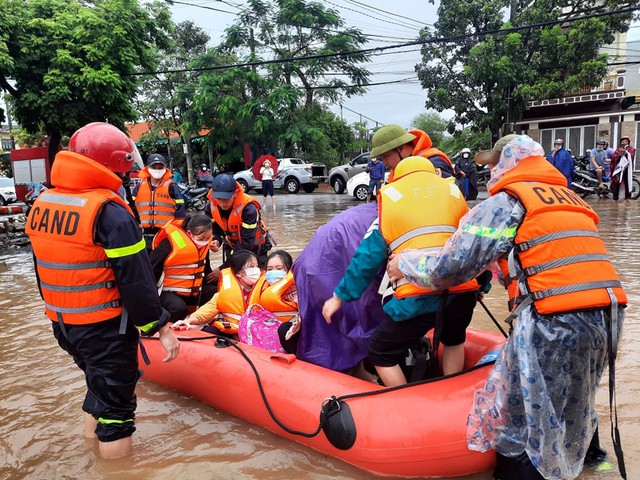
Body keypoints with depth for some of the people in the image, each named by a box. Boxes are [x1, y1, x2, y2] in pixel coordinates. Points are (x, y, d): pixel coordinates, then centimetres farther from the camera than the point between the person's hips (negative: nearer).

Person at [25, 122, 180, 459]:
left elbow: (48, 269, 13)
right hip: (105, 329, -8)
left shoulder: (41, 205, 4)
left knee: (98, 385, 28)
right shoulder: (109, 211, -21)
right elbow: (135, 280, -22)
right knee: (115, 405, 6)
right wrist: (161, 327, -14)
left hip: (61, 325, 8)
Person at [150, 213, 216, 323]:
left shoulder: (203, 244, -2)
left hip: (194, 290, 7)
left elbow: (205, 268, 17)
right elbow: (152, 269, -17)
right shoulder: (171, 243, -25)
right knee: (178, 308, -36)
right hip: (168, 291, -7)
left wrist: (214, 285, 16)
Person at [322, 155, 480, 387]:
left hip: (417, 296, -4)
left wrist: (340, 296, 16)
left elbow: (368, 256, 8)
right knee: (454, 341, 35)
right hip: (462, 291, 5)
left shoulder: (391, 196, 12)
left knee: (380, 353, 16)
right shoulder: (454, 192, 21)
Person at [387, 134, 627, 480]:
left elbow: (448, 269, -4)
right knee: (571, 399, 32)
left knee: (519, 427, 5)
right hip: (606, 316, 9)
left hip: (556, 323, -9)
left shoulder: (503, 204, -2)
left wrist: (404, 263, 13)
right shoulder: (569, 199, 21)